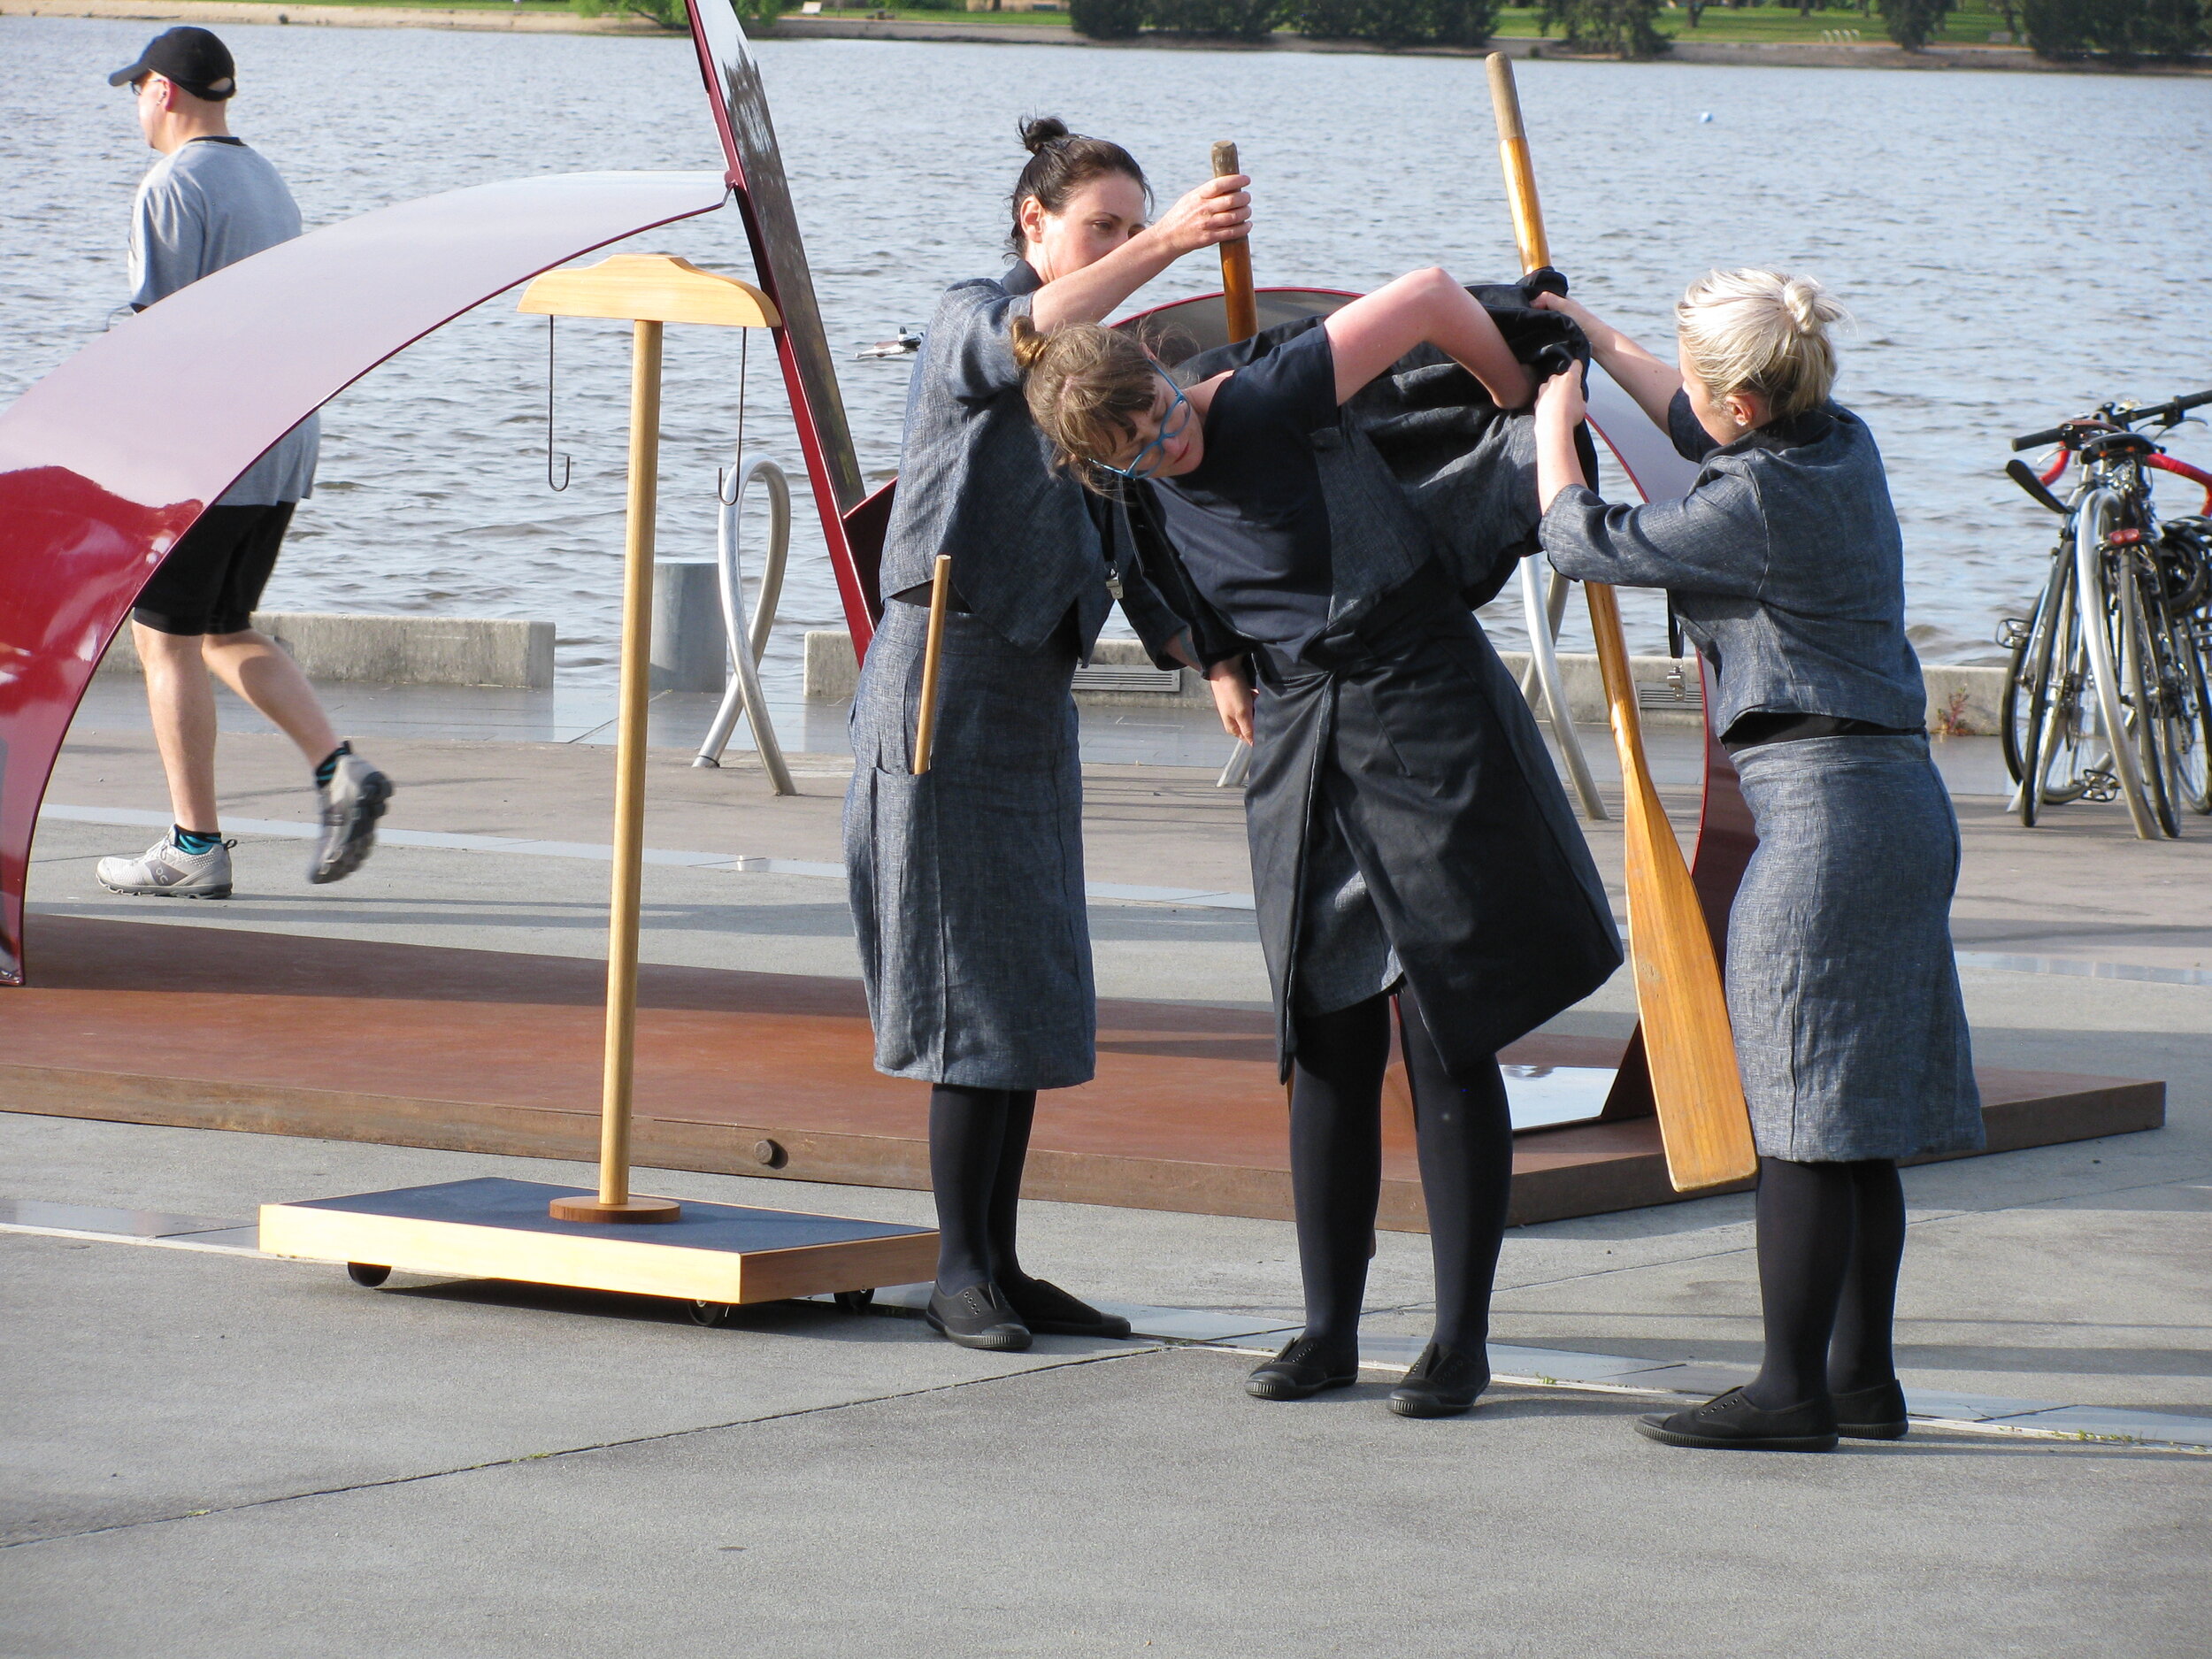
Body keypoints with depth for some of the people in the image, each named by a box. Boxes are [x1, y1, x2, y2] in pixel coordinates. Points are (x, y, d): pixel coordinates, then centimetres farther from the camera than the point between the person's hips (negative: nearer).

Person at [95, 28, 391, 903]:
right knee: (226, 633, 17)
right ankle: (341, 770, 0)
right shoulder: (270, 184, 16)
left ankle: (195, 847, 1)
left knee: (166, 640, 0)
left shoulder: (174, 188, -11)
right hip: (285, 445, 8)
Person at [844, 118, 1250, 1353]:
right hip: (948, 661, -8)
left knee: (1030, 983, 7)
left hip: (1035, 686, 8)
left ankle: (1002, 1264, 11)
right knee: (973, 975, -9)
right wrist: (1166, 247, -42)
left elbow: (1125, 532, 19)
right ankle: (961, 1271, -4)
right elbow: (1024, 342, -32)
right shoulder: (970, 318, -6)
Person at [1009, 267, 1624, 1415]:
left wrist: (1518, 405, -5)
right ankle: (1329, 1330, 16)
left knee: (1446, 1041, -2)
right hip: (1299, 747, 6)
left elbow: (1429, 297, -17)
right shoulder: (1139, 500, 1)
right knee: (1329, 1045, 7)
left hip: (1426, 722, -6)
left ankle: (1461, 1339, 3)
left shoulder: (1267, 398, -19)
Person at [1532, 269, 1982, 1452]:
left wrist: (1554, 415, 12)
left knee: (1803, 1116, -6)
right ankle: (1862, 1375, 18)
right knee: (1855, 1118, 13)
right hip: (1901, 797, 10)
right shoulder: (1843, 446, 9)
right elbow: (1703, 438, 31)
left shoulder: (1754, 507, -18)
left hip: (1824, 800, -10)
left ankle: (1793, 1388, -4)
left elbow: (1585, 542, -5)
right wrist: (1596, 341, 38)